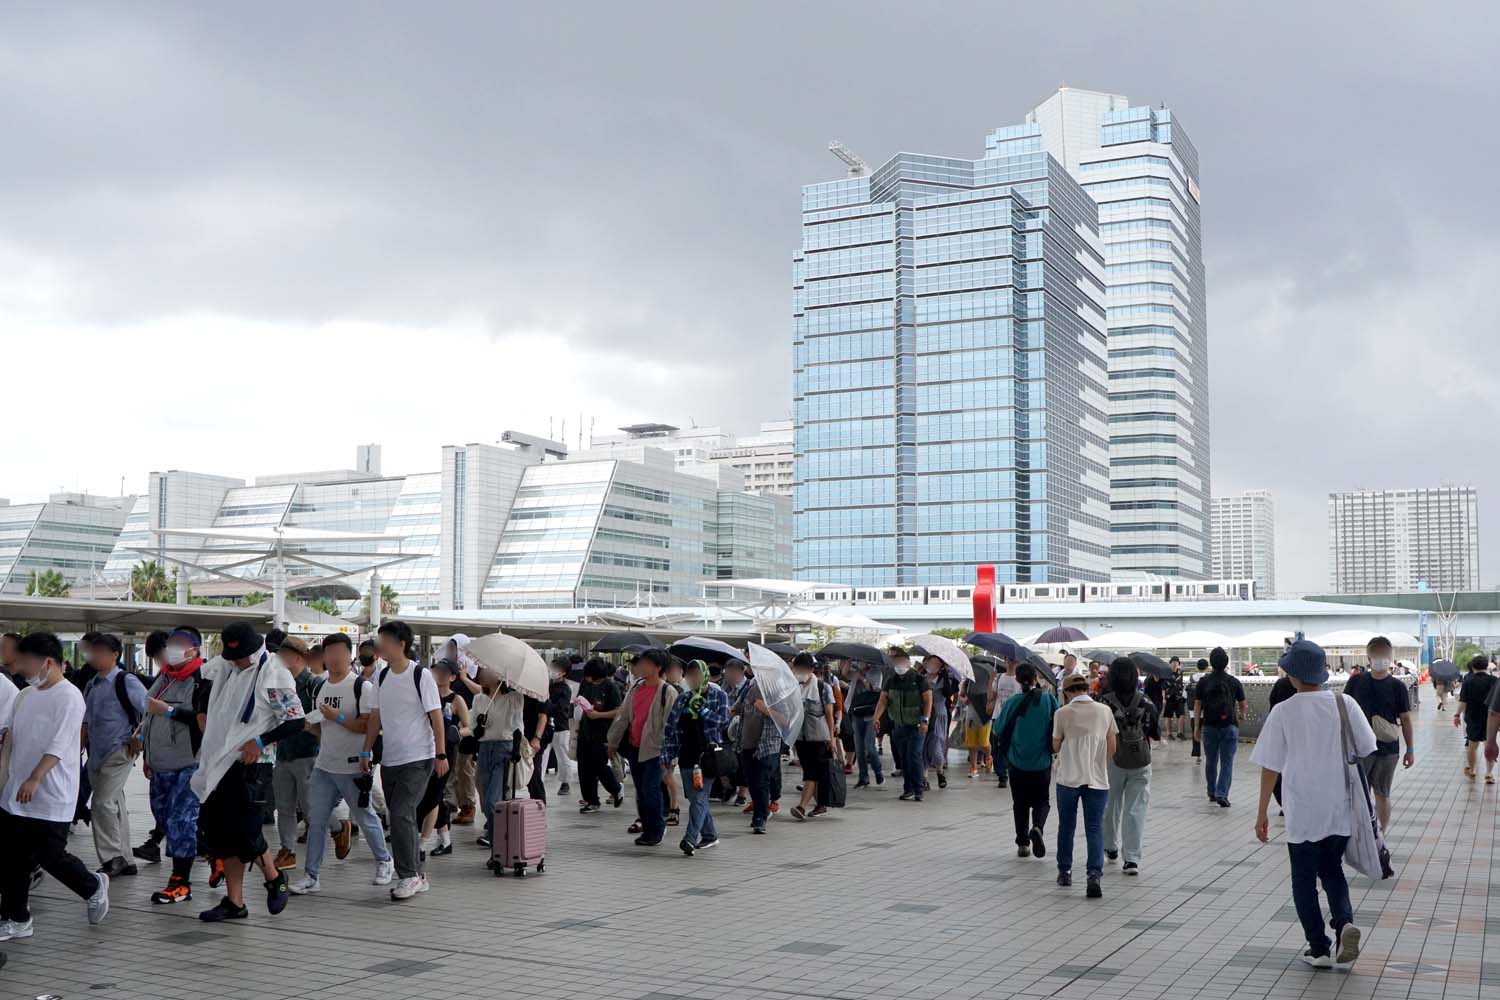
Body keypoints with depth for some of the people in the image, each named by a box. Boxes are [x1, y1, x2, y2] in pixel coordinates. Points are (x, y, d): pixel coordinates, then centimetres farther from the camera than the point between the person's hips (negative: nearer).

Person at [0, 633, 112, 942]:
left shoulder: (69, 697, -14)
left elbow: (58, 745, -22)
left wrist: (34, 779, -30)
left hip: (51, 798, -7)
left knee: (50, 857, -2)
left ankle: (94, 887, 23)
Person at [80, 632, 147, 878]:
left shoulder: (126, 681, -11)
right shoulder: (91, 685, 13)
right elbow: (86, 721, 20)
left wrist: (138, 738, -11)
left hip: (119, 753, -8)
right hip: (97, 754, 8)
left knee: (102, 803, -13)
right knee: (115, 806, 12)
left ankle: (112, 859, -5)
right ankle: (123, 860, 19)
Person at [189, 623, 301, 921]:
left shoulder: (273, 675, -13)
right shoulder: (224, 667, 7)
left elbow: (296, 720, -15)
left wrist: (260, 742, -17)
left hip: (252, 763, -7)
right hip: (220, 763, 7)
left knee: (245, 832, -10)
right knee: (219, 830, 8)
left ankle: (275, 879, 17)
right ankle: (234, 902, 17)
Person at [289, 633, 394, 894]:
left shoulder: (362, 686, -11)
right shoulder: (321, 687, 12)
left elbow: (369, 725, -17)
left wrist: (338, 717, -23)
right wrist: (311, 725, 2)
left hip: (353, 767, -6)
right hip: (324, 765, 6)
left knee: (365, 817, 7)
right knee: (316, 820, 2)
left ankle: (384, 862, 27)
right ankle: (311, 876, 7)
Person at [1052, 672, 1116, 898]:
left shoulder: (1062, 713, -5)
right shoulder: (1105, 711, 2)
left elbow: (1056, 747, 2)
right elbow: (1112, 748, 6)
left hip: (1068, 777, -1)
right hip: (1097, 778, 1)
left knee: (1066, 826, 16)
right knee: (1095, 828, 1)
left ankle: (1064, 871, 25)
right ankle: (1095, 875, -14)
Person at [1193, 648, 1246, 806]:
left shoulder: (1203, 681, -2)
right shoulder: (1234, 681, -2)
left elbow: (1197, 705, -3)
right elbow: (1242, 703, 11)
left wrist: (1196, 727, 3)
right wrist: (1242, 715, 33)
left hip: (1209, 726, 1)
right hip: (1229, 726, -1)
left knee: (1210, 761, 15)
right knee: (1227, 762, -1)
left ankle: (1212, 793, 25)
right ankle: (1222, 794, -13)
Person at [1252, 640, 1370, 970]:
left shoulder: (1283, 712, -9)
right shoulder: (1345, 704, -4)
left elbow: (1270, 767, -6)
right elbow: (1366, 752, 1)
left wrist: (1262, 812, 2)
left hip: (1302, 813, -2)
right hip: (1340, 808, 3)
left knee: (1304, 878, 12)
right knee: (1332, 870, 20)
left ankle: (1319, 948, 14)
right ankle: (1344, 921, -4)